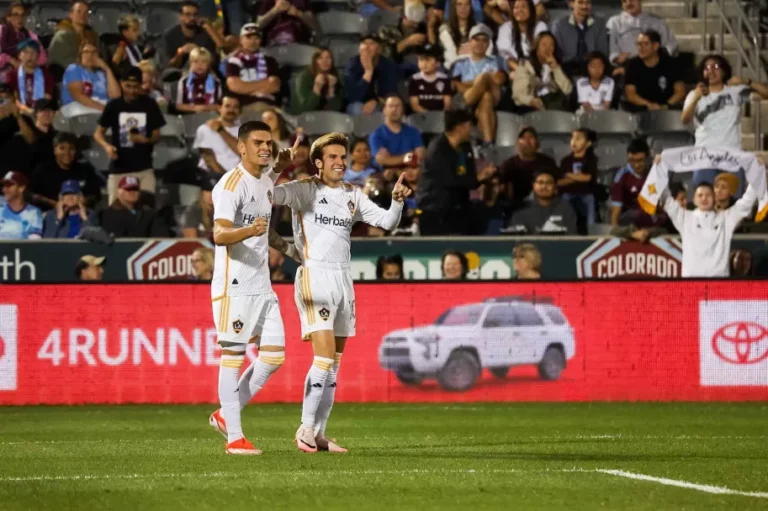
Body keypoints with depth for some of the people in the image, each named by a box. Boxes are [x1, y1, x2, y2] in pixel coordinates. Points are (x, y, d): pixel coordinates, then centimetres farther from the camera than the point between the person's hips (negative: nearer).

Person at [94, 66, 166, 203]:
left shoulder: (149, 105, 1)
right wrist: (107, 146, -16)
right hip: (119, 169, 0)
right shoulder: (113, 106, 0)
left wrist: (145, 140, -17)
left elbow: (157, 136, 6)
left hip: (144, 168, 0)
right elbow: (98, 133, 6)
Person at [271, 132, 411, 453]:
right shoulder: (305, 190, -3)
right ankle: (305, 428, -7)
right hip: (314, 277, -6)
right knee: (325, 357, -15)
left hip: (342, 279, 6)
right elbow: (271, 194, -19)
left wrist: (397, 201, -3)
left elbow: (387, 222, 16)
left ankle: (319, 433, 9)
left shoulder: (352, 196, 15)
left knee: (334, 364, 5)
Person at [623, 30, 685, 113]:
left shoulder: (671, 65, -1)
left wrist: (666, 106, -21)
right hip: (641, 108, 1)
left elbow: (680, 92, -2)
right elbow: (630, 94, -3)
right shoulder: (632, 65, 0)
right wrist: (649, 105, -20)